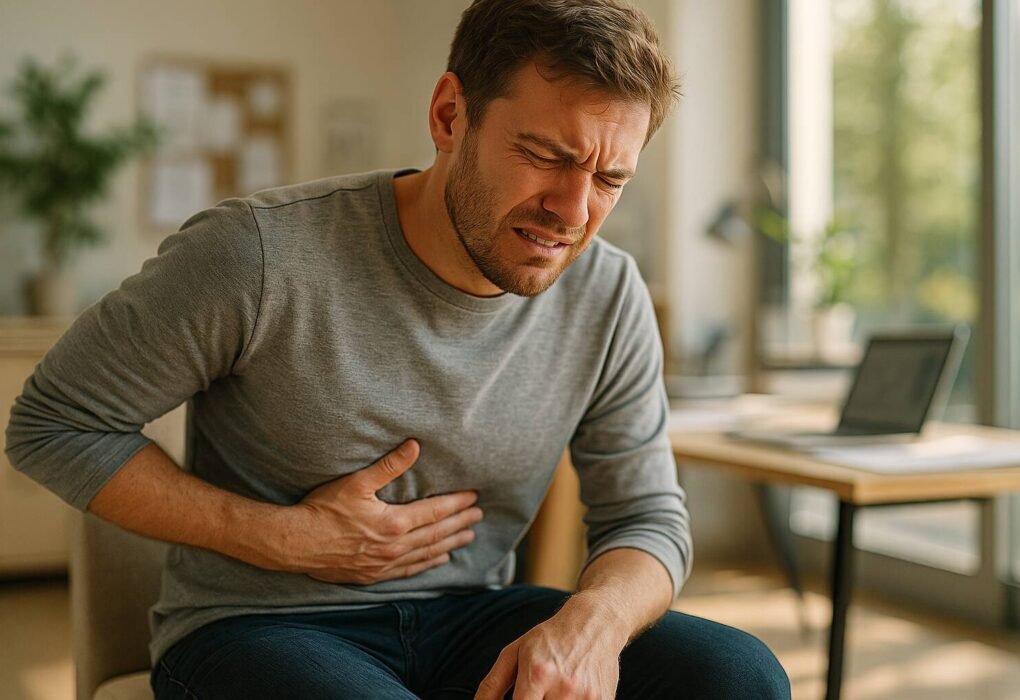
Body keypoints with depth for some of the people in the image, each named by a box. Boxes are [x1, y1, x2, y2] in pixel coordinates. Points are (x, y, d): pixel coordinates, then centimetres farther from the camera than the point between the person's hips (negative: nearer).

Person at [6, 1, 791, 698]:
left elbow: (649, 517, 2)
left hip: (470, 618, 4)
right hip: (255, 625, -3)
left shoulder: (609, 299, -4)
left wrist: (594, 621, -22)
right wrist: (283, 538, -16)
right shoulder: (261, 256, -18)